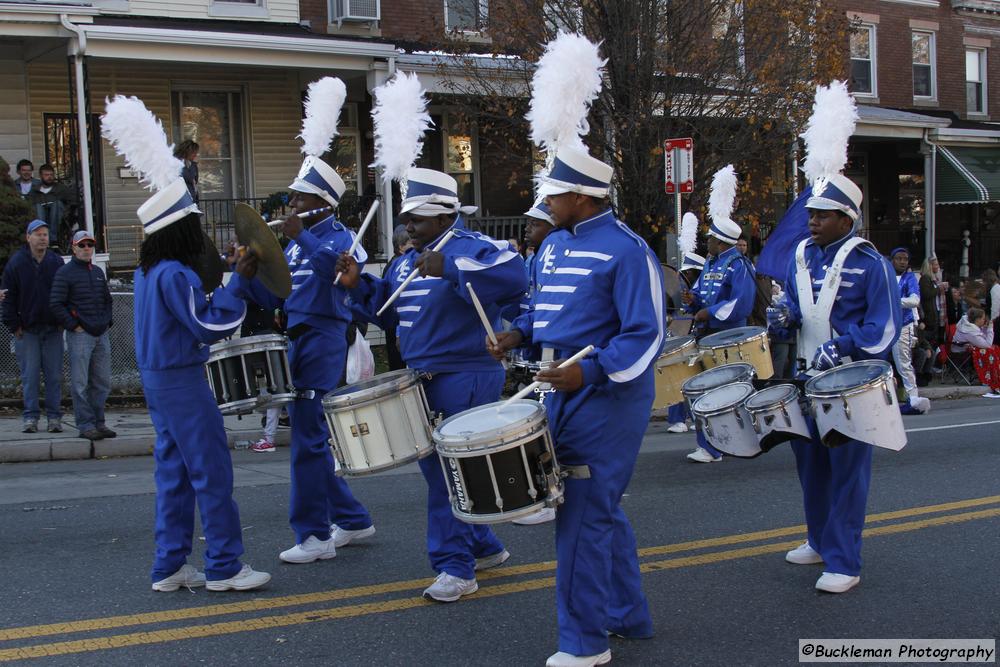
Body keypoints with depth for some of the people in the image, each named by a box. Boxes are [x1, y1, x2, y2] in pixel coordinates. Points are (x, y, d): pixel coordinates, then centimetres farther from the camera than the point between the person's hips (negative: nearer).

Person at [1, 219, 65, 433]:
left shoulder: (57, 262, 4)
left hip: (53, 328, 1)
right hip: (27, 330, -1)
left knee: (54, 375, 3)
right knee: (29, 375, 1)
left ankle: (54, 417, 9)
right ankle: (31, 417, 7)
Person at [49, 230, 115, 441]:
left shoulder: (98, 272, 16)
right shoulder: (65, 273, -4)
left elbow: (107, 299, 26)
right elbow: (55, 304, -10)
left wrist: (106, 321, 13)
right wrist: (73, 326, -12)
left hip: (101, 334, 6)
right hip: (80, 335, -6)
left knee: (102, 382, 9)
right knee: (80, 383, -4)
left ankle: (98, 422, 18)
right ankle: (86, 425, 0)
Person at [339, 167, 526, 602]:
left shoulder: (471, 247, -12)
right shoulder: (410, 259, 15)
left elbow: (514, 276, -30)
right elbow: (386, 308, 23)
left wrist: (450, 269, -35)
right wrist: (359, 284, 5)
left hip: (465, 380, -9)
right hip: (424, 380, 9)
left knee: (449, 473, -6)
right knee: (437, 467, 16)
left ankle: (456, 568, 5)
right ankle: (484, 547, 33)